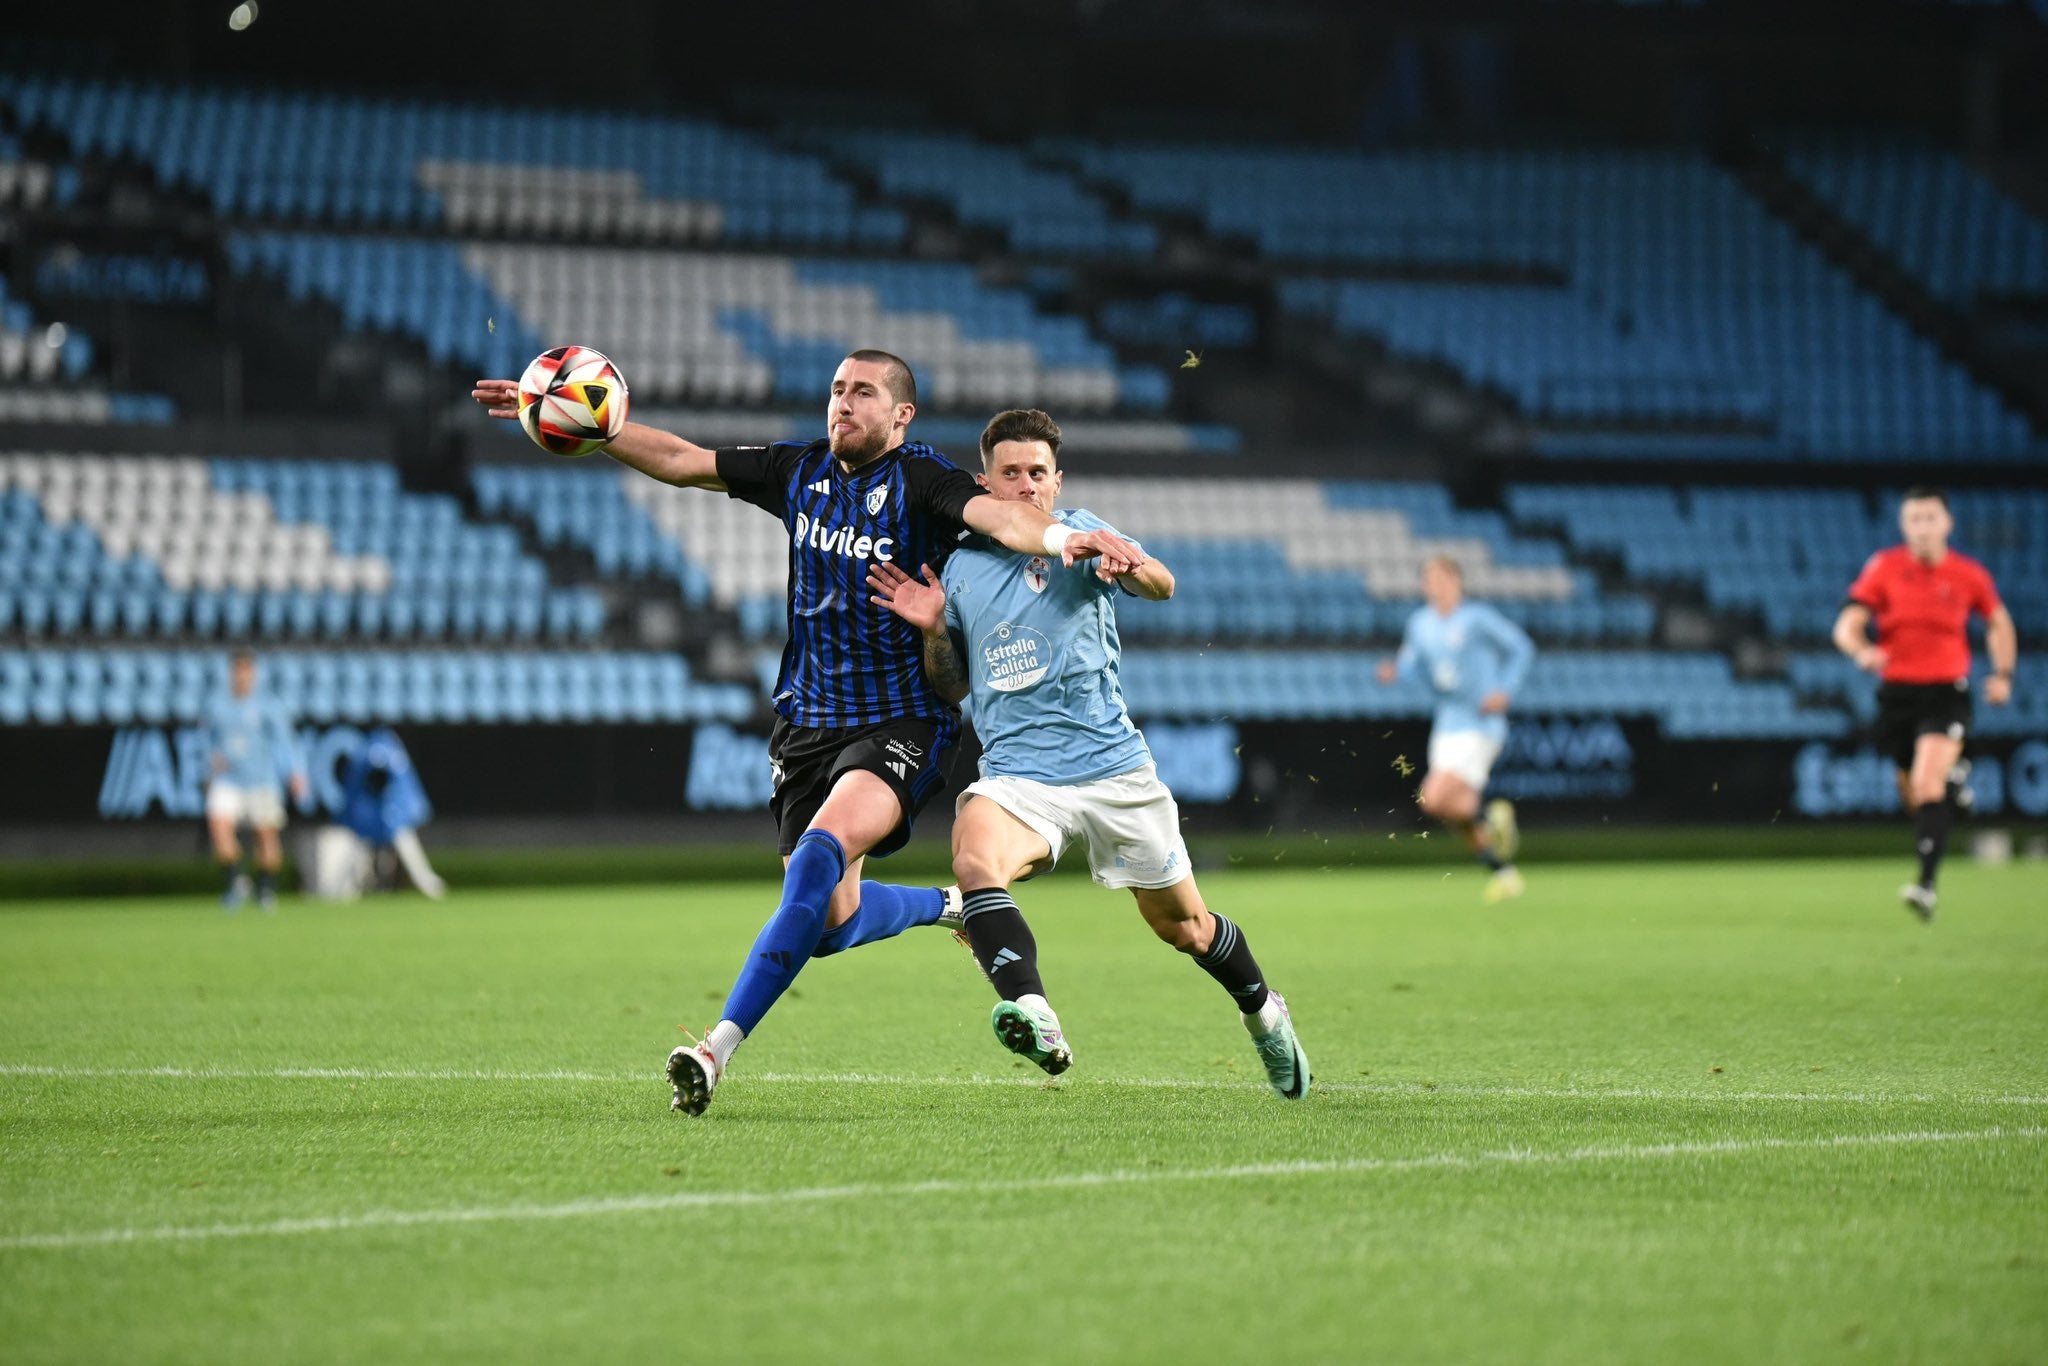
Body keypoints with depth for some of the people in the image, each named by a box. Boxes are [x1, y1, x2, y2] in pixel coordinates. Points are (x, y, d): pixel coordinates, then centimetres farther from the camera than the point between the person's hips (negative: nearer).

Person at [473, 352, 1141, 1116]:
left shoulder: (920, 480, -9)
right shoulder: (800, 471, 7)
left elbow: (996, 514, -28)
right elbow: (679, 462, 12)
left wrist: (1060, 538, -50)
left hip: (902, 725, -6)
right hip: (808, 721, 6)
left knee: (821, 851, -29)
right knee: (832, 922, 4)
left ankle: (720, 1047, -31)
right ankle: (945, 905, 38)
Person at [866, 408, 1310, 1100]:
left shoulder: (1078, 533, 0)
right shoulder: (961, 567, 10)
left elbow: (1161, 586, -17)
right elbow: (954, 687, 20)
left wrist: (1129, 566, -40)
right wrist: (931, 630, 0)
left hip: (1112, 764, -1)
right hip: (1016, 775, 1)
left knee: (1182, 923, 11)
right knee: (975, 857, -33)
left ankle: (1263, 1011, 41)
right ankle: (1032, 1016, -49)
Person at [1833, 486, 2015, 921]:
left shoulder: (1969, 575, 0)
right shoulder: (1883, 568, -1)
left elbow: (1999, 623, 18)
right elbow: (1846, 627, -6)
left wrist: (2003, 674, 5)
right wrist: (1862, 651, -28)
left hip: (1946, 693, -2)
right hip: (1896, 692, 2)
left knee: (1928, 784, -23)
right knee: (1914, 797, 10)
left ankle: (1926, 885, -27)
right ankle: (1952, 779, 47)